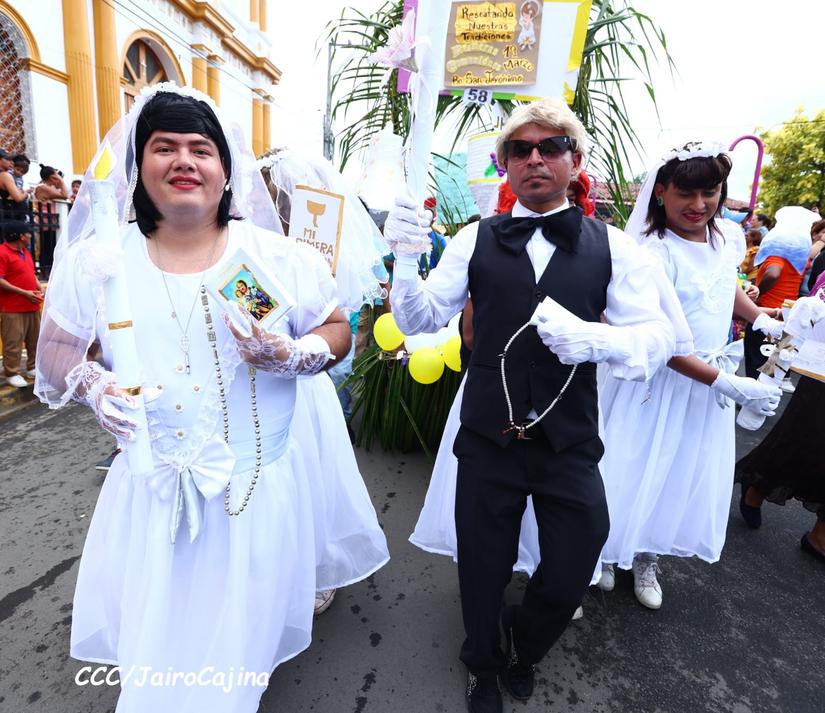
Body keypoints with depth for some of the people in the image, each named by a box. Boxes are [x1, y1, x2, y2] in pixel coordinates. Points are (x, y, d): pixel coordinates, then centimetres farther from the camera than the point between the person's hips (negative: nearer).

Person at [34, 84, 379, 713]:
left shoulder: (279, 256, -4)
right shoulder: (96, 260, -1)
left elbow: (339, 330, 3)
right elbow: (55, 352, 8)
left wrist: (290, 355, -17)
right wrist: (91, 384, -13)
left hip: (259, 489, -1)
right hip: (152, 493, 2)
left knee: (241, 643, 19)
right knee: (152, 662, 20)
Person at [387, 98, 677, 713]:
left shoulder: (613, 246, -1)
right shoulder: (476, 240, 0)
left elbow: (657, 340, -7)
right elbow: (420, 319, -2)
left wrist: (591, 337, -28)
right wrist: (407, 256, -21)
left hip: (570, 444, 1)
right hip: (488, 438, 0)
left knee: (570, 574, 14)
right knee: (482, 569, 16)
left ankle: (524, 647, 52)